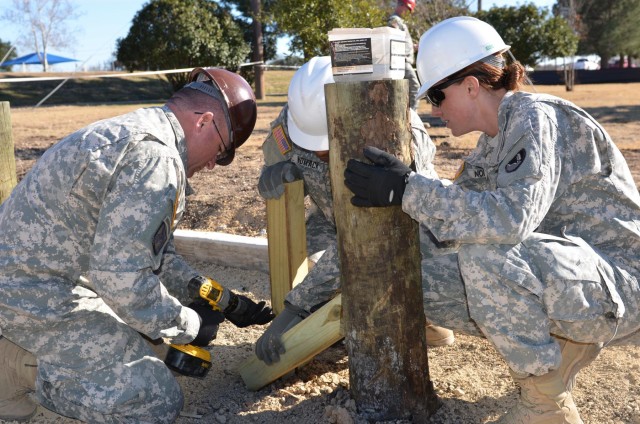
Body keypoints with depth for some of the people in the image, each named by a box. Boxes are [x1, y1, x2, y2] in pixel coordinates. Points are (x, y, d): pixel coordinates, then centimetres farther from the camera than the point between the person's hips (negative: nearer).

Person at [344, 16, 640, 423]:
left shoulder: (535, 117, -20)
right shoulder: (496, 138, 6)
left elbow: (512, 218, -34)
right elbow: (462, 203, 10)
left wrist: (408, 189, -33)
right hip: (562, 275, 8)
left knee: (484, 254, -34)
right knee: (427, 283, -2)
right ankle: (566, 345, 8)